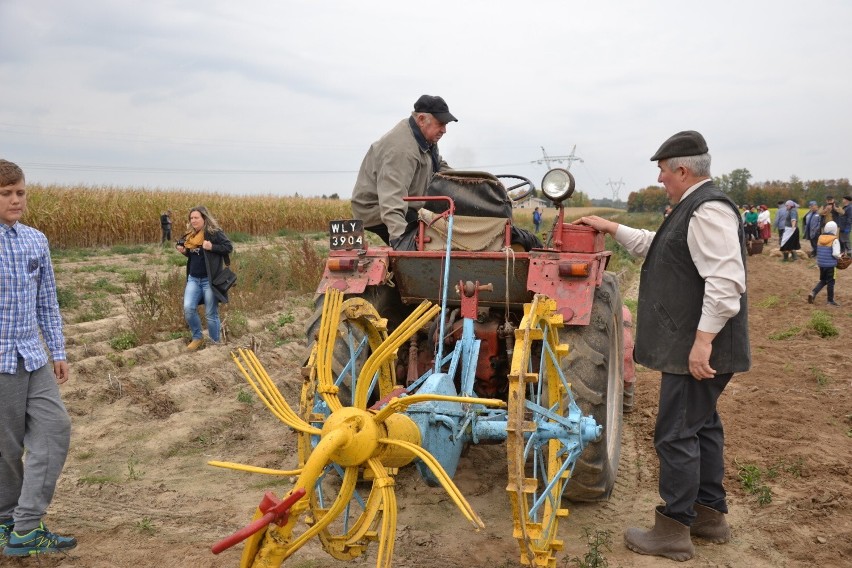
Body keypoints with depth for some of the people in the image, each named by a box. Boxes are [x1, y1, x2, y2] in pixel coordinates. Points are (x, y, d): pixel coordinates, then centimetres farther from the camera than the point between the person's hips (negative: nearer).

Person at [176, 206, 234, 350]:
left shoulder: (214, 232, -10)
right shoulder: (191, 236, 11)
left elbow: (229, 247, -13)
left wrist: (212, 247, -24)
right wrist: (184, 251, 5)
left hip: (209, 279, -6)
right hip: (193, 279, 6)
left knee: (211, 314, 2)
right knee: (188, 308, -7)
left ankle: (215, 344, 18)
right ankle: (197, 337, 14)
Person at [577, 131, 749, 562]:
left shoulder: (708, 210, -18)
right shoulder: (693, 208, 15)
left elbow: (725, 283, -27)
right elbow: (653, 245, 31)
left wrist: (703, 339, -28)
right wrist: (611, 228, 28)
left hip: (695, 349, -11)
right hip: (691, 345, 11)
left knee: (677, 434, -4)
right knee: (702, 426, 18)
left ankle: (674, 532, 7)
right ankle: (710, 515, 31)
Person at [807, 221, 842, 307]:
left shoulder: (820, 238, 3)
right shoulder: (834, 240, -15)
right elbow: (835, 254, -20)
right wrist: (839, 256, 0)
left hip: (821, 264, 5)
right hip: (830, 264, -5)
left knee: (823, 280, 19)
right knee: (830, 282, 6)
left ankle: (813, 293, 1)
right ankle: (830, 300, 15)